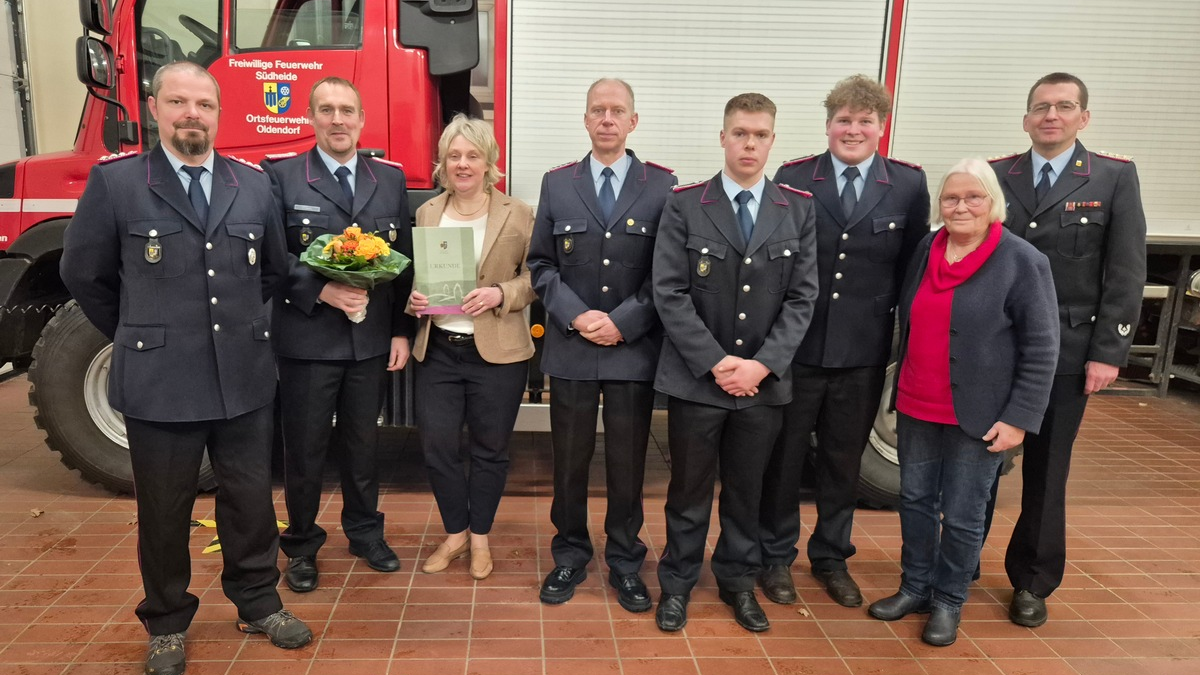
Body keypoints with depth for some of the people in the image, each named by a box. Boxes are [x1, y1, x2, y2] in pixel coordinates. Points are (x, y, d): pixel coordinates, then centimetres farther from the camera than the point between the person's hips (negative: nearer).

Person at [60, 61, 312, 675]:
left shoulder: (253, 185, 6)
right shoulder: (114, 182, -3)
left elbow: (275, 270, 17)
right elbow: (84, 274, 5)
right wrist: (140, 336, 10)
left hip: (244, 378, 3)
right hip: (159, 382, -2)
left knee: (251, 498, 13)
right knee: (164, 510, 11)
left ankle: (257, 602, 32)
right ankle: (166, 623, 31)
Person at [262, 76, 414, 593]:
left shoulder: (391, 178, 7)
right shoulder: (281, 176, -1)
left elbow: (404, 260, 6)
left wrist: (402, 331, 2)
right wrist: (321, 290, -20)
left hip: (371, 339, 3)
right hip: (306, 338, -2)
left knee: (363, 441, 16)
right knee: (304, 449, 8)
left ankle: (365, 531, 34)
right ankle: (301, 545, 27)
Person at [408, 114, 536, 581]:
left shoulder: (518, 214, -2)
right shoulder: (426, 213, 8)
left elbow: (536, 277, -1)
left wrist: (501, 294, -18)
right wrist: (412, 299, -6)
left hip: (497, 353, -2)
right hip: (437, 350, 3)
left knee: (489, 449, 9)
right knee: (436, 446, 5)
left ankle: (480, 537, 30)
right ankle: (455, 533, 28)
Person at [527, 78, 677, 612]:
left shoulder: (662, 186, 2)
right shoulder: (557, 184, 6)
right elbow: (541, 264, 5)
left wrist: (622, 322, -11)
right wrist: (577, 316, -10)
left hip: (634, 348, -1)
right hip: (570, 347, 1)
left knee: (628, 463, 8)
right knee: (570, 459, 10)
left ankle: (625, 562, 26)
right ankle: (570, 555, 28)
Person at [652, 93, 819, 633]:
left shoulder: (799, 210, 4)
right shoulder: (684, 205, -3)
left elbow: (802, 298, 0)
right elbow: (669, 293, -8)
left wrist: (762, 364, -11)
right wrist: (716, 362, -14)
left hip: (765, 381, 2)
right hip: (696, 379, -2)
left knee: (747, 490, 15)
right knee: (689, 488, 10)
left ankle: (738, 580, 34)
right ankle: (677, 583, 28)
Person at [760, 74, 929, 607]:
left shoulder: (909, 185, 1)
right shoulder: (792, 178, -3)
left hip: (863, 353, 2)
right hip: (796, 346, -1)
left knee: (844, 459, 15)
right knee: (783, 456, 10)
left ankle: (831, 556, 34)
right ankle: (775, 556, 28)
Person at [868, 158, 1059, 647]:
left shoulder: (1023, 262, -11)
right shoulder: (926, 249, 5)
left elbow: (1042, 349, -10)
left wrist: (1018, 418, -14)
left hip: (977, 417, -5)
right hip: (915, 408, 5)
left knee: (962, 515, 7)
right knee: (915, 501, 15)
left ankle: (948, 602, 25)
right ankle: (915, 588, 32)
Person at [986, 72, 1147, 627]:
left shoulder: (1115, 177, 0)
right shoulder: (993, 175, 3)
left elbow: (1126, 273, -2)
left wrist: (1108, 352, -8)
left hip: (1066, 350, -1)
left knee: (1045, 473, 9)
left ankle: (1032, 582, 24)